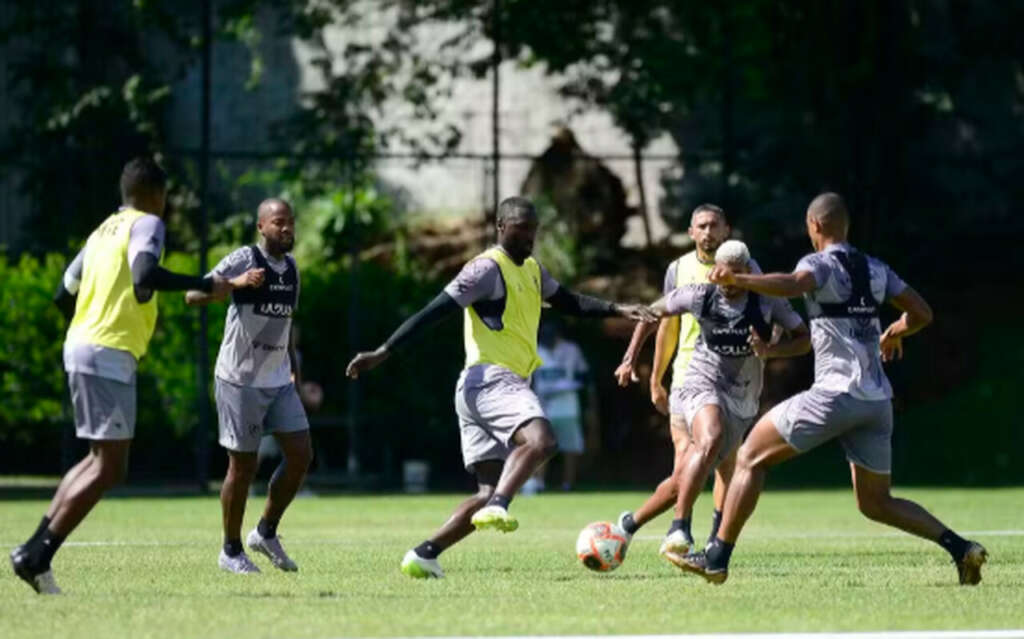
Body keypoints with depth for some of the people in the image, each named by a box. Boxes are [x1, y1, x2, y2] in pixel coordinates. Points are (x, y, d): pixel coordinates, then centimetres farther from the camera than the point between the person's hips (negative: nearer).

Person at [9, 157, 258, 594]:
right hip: (110, 354, -9)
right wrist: (208, 285, -18)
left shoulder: (103, 230, 20)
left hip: (81, 345, 9)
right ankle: (38, 556, -12)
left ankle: (34, 548, 10)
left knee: (100, 460, 18)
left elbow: (64, 295, 23)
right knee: (108, 467, -7)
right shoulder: (147, 224, -4)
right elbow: (145, 275, -24)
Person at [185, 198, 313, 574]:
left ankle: (267, 533, 17)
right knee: (243, 466, -2)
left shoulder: (291, 267, 10)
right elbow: (192, 296, -21)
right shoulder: (243, 261, -12)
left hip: (279, 381, 7)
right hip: (240, 380, -7)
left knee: (300, 455, -1)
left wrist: (294, 367, 18)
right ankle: (231, 551, 13)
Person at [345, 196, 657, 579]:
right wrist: (383, 353, -16)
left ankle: (424, 555, 0)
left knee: (491, 492, 4)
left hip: (507, 385, 10)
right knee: (540, 440, -33)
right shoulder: (488, 269, -7)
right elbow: (434, 311, -11)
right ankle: (498, 507, -43)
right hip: (489, 380, -10)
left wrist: (618, 310, 15)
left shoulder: (532, 270, 21)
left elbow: (569, 303, 31)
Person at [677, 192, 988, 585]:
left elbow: (793, 285, -27)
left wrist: (737, 280, -38)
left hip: (836, 392, -7)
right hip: (878, 401, 7)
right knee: (876, 504, 17)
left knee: (751, 457, 5)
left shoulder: (820, 264, -5)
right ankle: (959, 547, -1)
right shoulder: (876, 270, 15)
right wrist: (893, 334, 39)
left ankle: (717, 558, 0)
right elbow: (922, 314, 19)